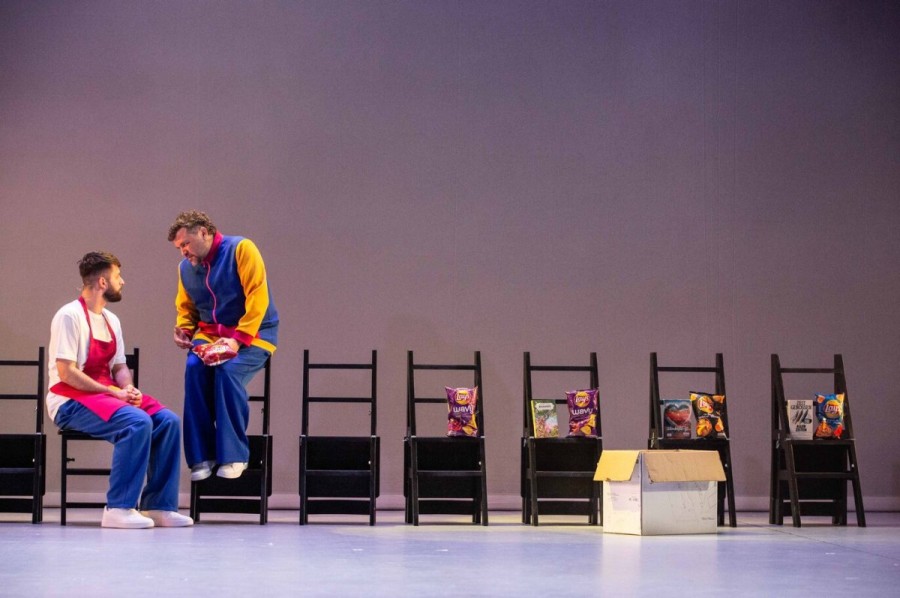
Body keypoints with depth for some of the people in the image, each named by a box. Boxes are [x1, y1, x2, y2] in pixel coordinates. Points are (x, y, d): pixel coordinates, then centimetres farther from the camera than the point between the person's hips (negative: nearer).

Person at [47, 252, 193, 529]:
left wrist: (128, 388, -5)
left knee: (168, 421, -11)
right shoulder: (70, 316, -11)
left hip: (106, 394, 8)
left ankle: (158, 506, -7)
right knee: (137, 422, -31)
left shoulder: (111, 320, 16)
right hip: (71, 401, -8)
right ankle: (119, 509, -27)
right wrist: (113, 392, -19)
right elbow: (66, 373, -17)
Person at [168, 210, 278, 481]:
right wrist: (184, 330, -5)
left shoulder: (241, 249, -10)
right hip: (210, 334, 5)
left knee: (228, 370, -33)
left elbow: (257, 298, -17)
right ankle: (201, 457, -20)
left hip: (253, 334, -5)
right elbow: (185, 308, 19)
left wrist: (238, 339, -25)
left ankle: (234, 456, -20)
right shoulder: (185, 267, 8)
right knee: (194, 368, -26)